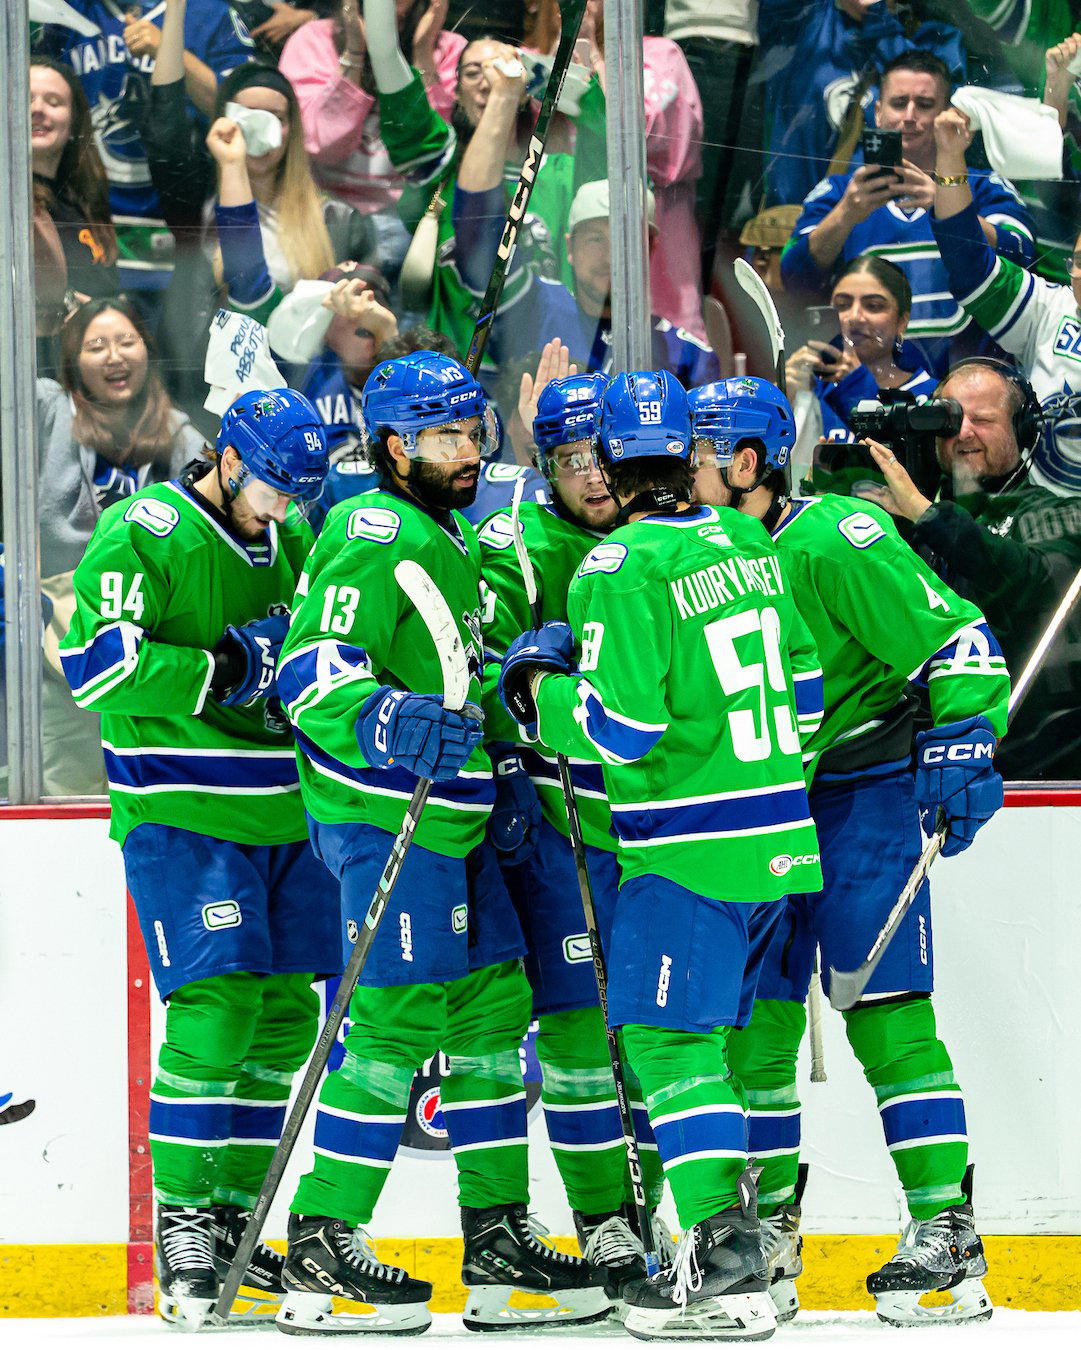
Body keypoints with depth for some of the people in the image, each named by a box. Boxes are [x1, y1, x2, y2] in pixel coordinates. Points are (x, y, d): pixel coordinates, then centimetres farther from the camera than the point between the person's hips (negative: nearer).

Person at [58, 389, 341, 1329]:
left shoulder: (292, 541, 13)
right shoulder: (143, 535, -9)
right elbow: (96, 665, -18)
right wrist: (228, 671, -18)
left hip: (283, 813, 7)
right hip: (181, 814, -7)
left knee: (286, 1017, 6)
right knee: (216, 1005, -16)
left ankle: (233, 1216, 17)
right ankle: (182, 1217, -5)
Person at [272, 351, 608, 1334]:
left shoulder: (446, 541, 20)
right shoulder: (373, 532, -11)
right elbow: (312, 670, -21)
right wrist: (383, 722, -36)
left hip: (452, 819, 10)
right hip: (386, 817, -10)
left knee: (492, 1010, 9)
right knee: (399, 1018, -11)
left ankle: (500, 1242, 14)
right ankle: (319, 1254, -7)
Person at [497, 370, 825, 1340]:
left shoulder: (620, 571, -14)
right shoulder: (750, 544, 9)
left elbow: (619, 727, -17)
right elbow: (803, 686, 15)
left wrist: (541, 685, -1)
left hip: (690, 849, -8)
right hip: (776, 839, 8)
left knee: (669, 1040, -6)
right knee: (705, 1035, 16)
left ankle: (724, 1264, -14)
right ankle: (730, 1234, 19)